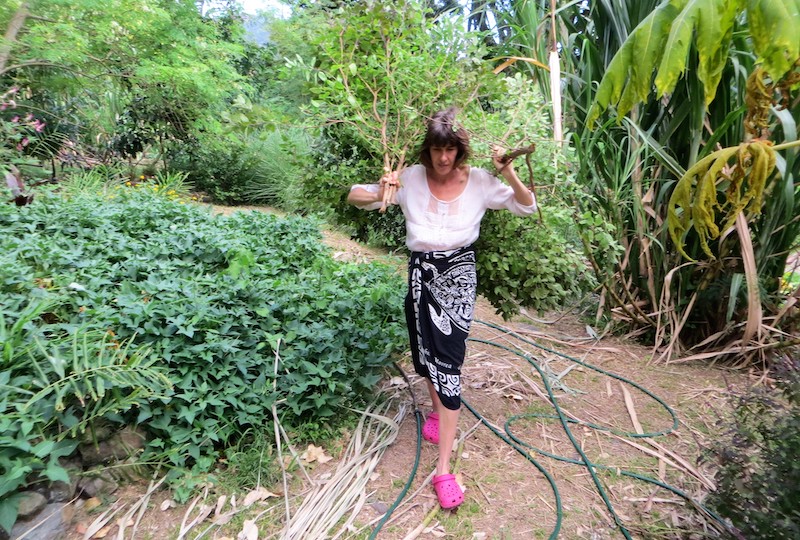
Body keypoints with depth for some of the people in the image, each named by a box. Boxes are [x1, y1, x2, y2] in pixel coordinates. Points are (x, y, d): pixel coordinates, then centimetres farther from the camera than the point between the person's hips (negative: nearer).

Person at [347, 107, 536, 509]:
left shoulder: (478, 181, -7)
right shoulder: (411, 179, -7)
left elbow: (528, 207, 0)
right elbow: (354, 196, -2)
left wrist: (509, 175, -18)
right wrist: (380, 194, -25)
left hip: (458, 276, -2)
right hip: (421, 273, 3)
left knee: (448, 362, -8)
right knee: (426, 352, 17)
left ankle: (444, 469, 1)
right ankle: (438, 409, 50)